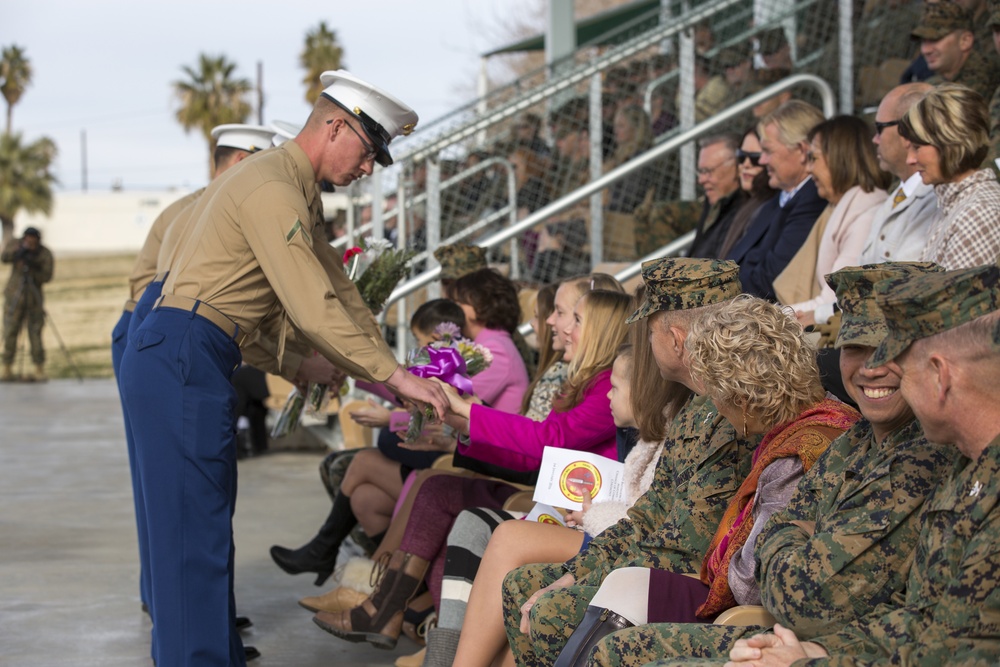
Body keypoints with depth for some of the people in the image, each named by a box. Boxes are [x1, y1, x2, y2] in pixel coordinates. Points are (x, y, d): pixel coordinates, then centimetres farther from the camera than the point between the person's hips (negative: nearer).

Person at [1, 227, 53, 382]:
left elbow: (47, 277, -15)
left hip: (34, 297, -1)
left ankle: (40, 370, 5)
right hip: (14, 296, 1)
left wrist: (33, 267, -30)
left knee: (35, 333, -2)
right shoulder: (15, 245, -3)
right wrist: (19, 252, -37)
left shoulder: (45, 254, -8)